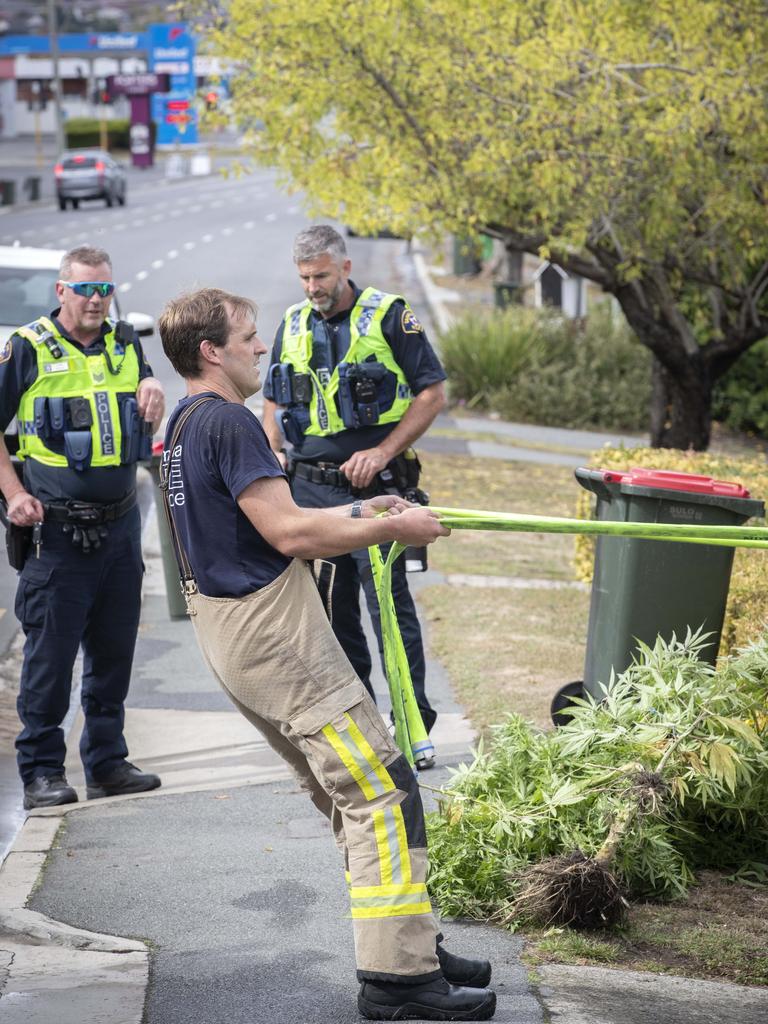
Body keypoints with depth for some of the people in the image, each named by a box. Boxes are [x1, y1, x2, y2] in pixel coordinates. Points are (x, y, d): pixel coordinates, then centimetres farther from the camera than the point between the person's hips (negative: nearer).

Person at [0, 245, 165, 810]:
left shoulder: (126, 344, 10)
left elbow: (147, 422, 22)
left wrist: (153, 393, -1)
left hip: (120, 525, 5)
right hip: (57, 530, -5)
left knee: (114, 652, 11)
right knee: (50, 653, -3)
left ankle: (108, 762, 21)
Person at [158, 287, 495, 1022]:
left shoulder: (182, 426, 15)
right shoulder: (227, 421, -17)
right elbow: (289, 532, -22)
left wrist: (358, 515, 12)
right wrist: (390, 529, -10)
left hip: (228, 631, 11)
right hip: (270, 630, -11)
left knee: (346, 792, 15)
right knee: (380, 788, -8)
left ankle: (409, 949, 19)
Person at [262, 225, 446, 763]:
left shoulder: (389, 316, -4)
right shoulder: (293, 323, 12)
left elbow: (433, 393, -4)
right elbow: (275, 402, 22)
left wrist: (383, 451, -13)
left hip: (372, 484, -5)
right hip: (309, 487, 5)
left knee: (389, 601, -8)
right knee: (329, 607, 9)